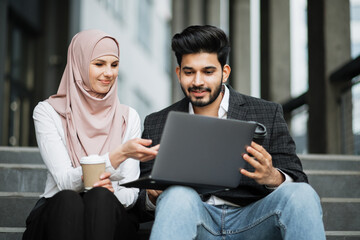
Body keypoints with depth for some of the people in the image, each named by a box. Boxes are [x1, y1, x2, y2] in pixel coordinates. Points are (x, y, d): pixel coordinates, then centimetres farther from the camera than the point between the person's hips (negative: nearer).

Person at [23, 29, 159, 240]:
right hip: (56, 214, -1)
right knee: (68, 200, -36)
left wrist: (109, 192, -24)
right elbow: (65, 181, -13)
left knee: (101, 197, -33)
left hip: (108, 216, 1)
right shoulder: (48, 112, 1)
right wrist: (121, 153, -27)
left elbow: (131, 193, 2)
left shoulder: (129, 117, 8)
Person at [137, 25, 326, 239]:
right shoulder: (156, 124, 14)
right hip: (193, 221, 0)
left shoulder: (268, 114, 11)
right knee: (178, 195, -34)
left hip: (252, 221, 1)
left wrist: (273, 178, -17)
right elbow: (143, 203, 13)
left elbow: (297, 182, 7)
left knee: (301, 193, -29)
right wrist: (153, 196, -13)